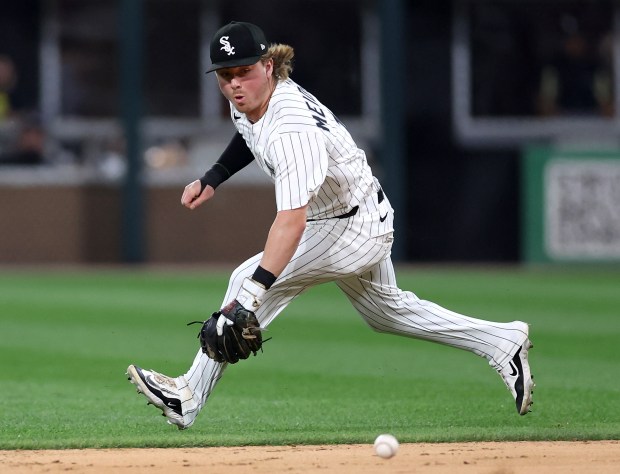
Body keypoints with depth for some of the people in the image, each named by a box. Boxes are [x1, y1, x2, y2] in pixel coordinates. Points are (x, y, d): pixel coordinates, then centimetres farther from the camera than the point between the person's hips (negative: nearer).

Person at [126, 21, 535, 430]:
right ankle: (502, 341, 36)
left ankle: (190, 397, -18)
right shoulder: (248, 99, -9)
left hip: (355, 230, -10)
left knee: (249, 279, -19)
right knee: (386, 309, 26)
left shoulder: (291, 129, -37)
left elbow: (292, 220, -48)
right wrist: (212, 179, 7)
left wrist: (252, 292, -57)